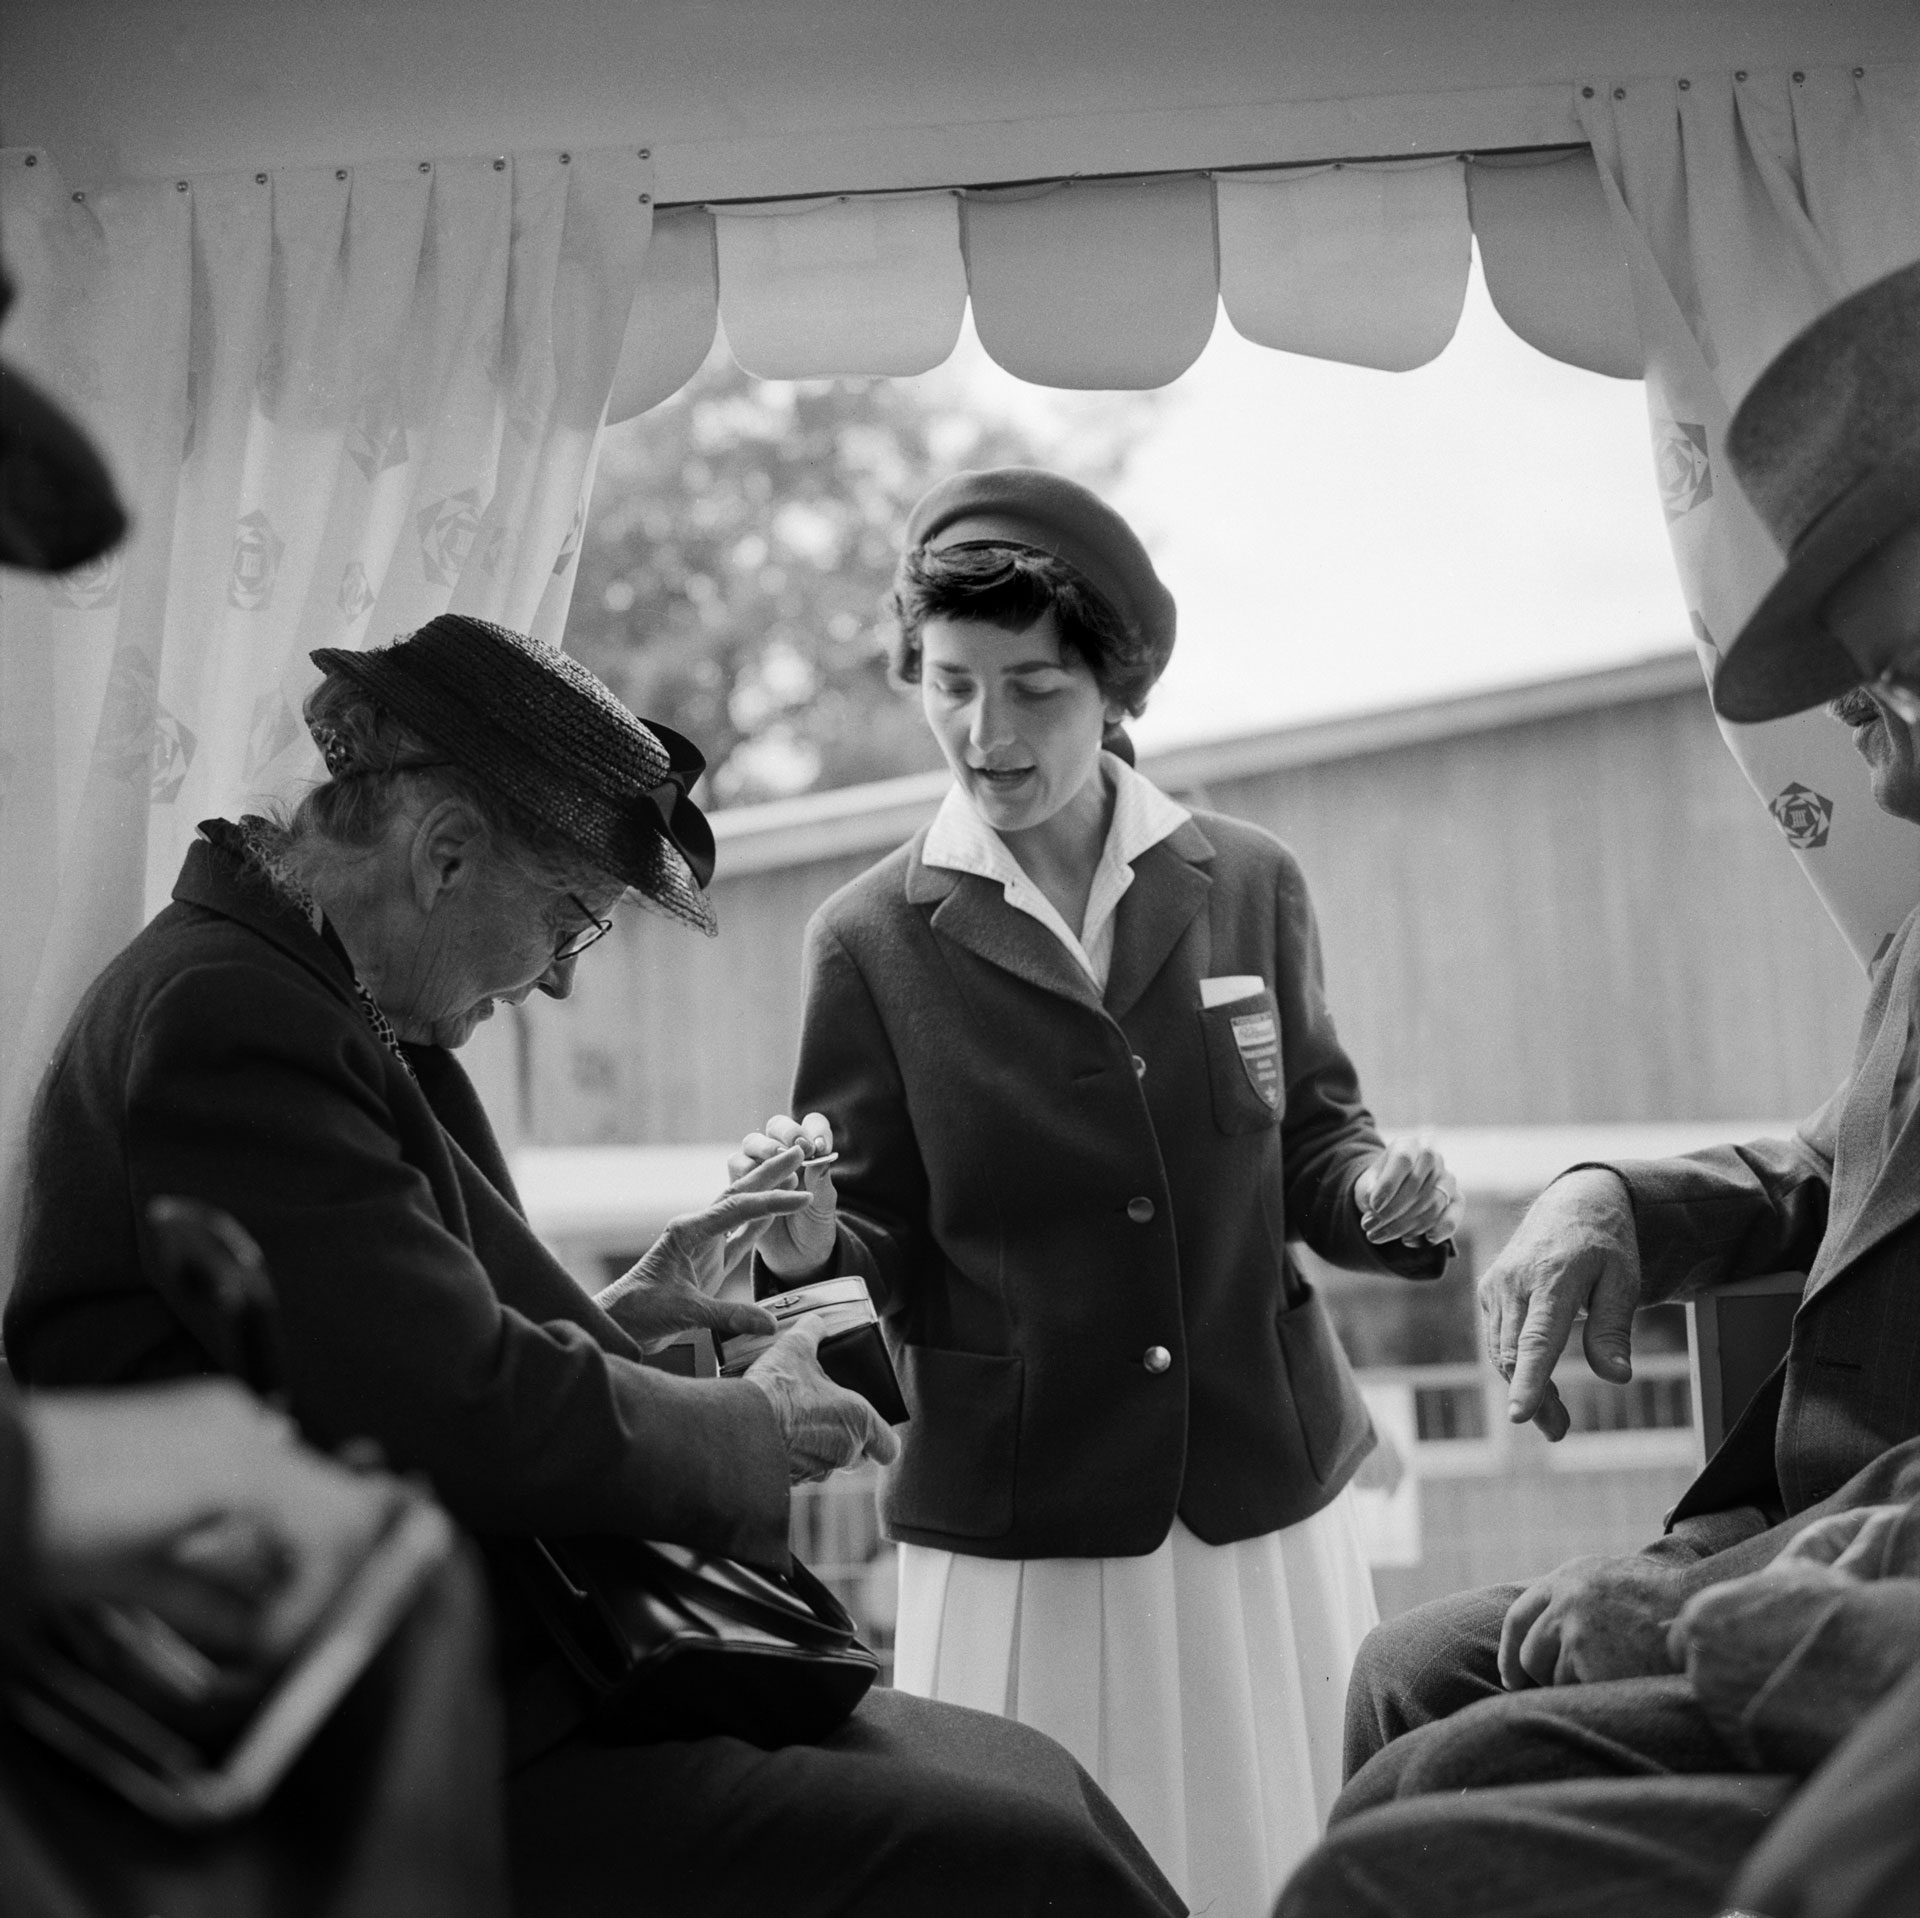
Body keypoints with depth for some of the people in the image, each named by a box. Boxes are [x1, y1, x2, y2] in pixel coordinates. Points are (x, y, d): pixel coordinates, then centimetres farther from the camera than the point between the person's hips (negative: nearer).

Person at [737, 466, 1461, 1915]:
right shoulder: (873, 939, -2)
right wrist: (810, 1244, -21)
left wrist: (1382, 1195, -10)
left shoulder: (1252, 888, 2)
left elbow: (1312, 1143, 10)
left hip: (1265, 1498, 2)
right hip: (1020, 1533, -2)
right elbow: (890, 1249, 0)